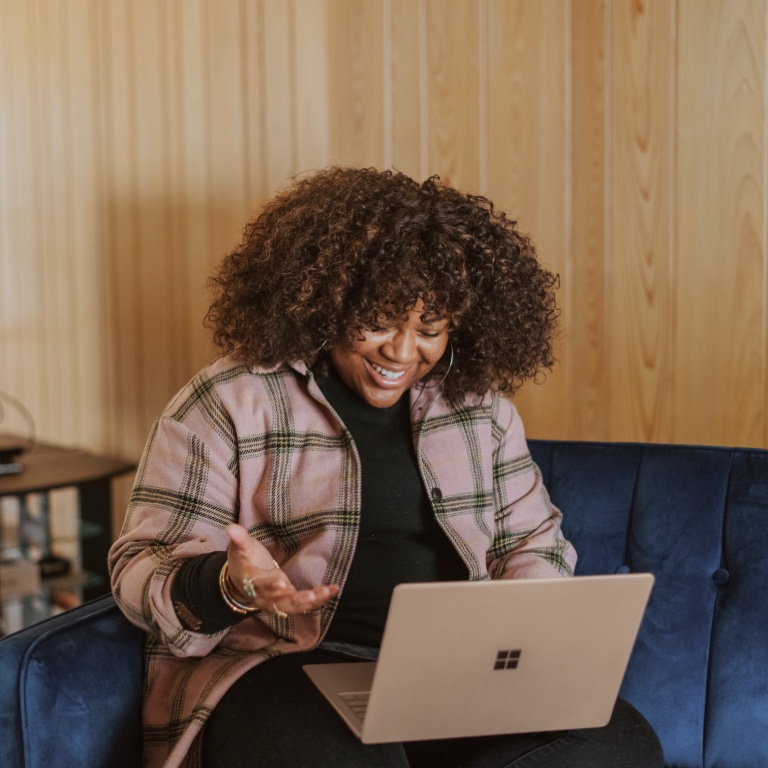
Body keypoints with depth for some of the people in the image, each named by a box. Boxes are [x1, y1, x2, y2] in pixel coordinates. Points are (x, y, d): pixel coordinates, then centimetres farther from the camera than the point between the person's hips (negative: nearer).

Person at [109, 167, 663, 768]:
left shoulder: (479, 404, 13)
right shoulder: (226, 405, -1)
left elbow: (533, 540, 21)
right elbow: (142, 570, -3)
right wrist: (229, 586, -25)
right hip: (284, 667, -5)